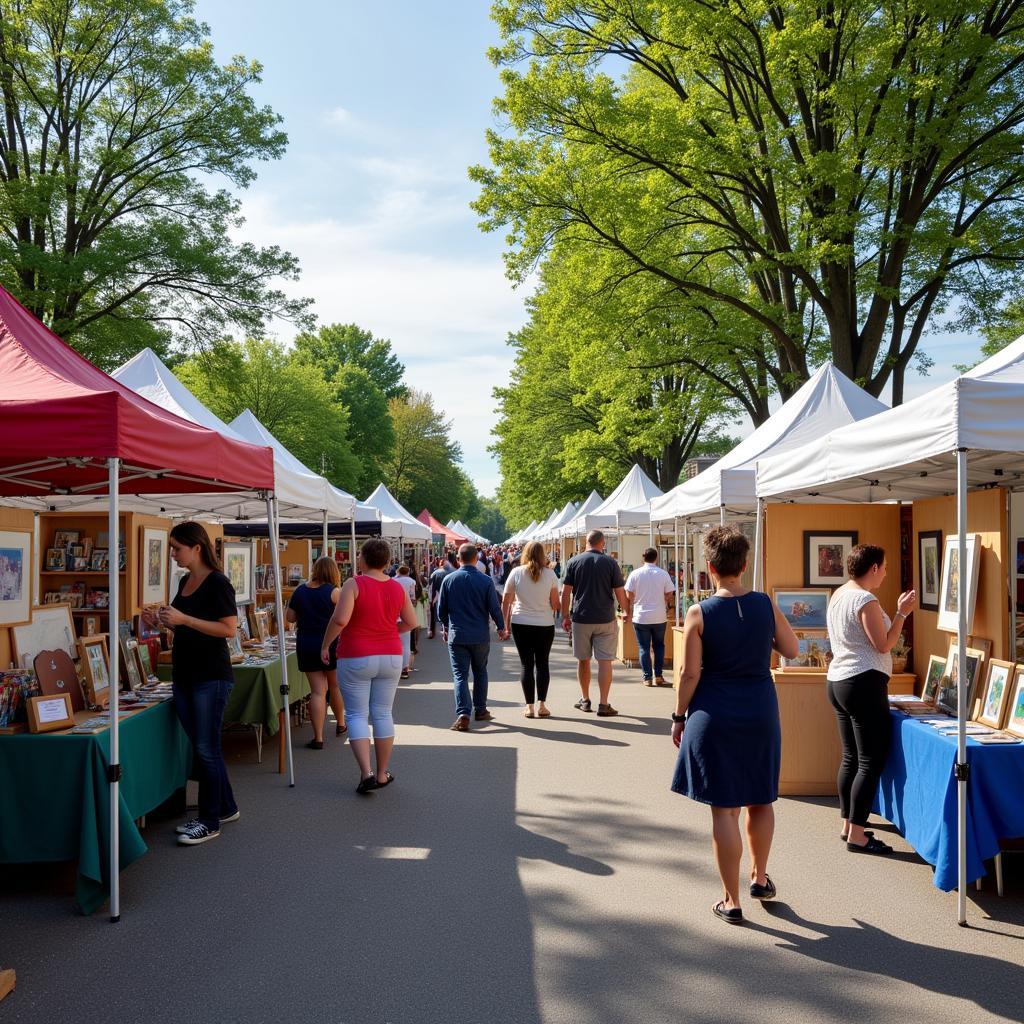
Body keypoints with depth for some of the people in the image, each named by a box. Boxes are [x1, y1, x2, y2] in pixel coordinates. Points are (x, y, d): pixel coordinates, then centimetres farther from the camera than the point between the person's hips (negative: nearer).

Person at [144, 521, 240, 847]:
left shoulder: (217, 583, -12)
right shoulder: (185, 581, 13)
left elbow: (229, 628, -18)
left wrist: (183, 618, -22)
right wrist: (161, 621, 4)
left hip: (211, 676, -9)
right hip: (184, 673, 9)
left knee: (206, 748, -2)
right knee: (201, 746, 14)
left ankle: (209, 822, 9)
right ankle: (225, 808, 27)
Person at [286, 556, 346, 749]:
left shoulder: (300, 590, 3)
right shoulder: (334, 592, -9)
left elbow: (290, 617, 9)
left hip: (306, 645, 2)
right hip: (331, 644, -2)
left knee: (317, 690, 1)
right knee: (335, 686, 18)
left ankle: (318, 737, -5)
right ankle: (341, 724, 36)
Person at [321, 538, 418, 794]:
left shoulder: (354, 584, -12)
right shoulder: (397, 587, 3)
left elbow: (340, 619, -23)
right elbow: (411, 622, 10)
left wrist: (325, 645, -10)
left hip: (356, 658, -4)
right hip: (391, 656, 4)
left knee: (357, 715, 3)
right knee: (382, 714, 12)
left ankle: (366, 773, -8)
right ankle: (382, 773, 18)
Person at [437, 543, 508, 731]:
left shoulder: (448, 579, -4)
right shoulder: (485, 581, -7)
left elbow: (441, 609, 3)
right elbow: (494, 608, -4)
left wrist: (445, 627, 20)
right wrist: (501, 628, 12)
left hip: (457, 636, 0)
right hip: (480, 636, 1)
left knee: (460, 675, 0)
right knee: (480, 673, 18)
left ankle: (463, 715, -14)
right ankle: (480, 710, 26)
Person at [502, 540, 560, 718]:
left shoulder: (516, 573, -3)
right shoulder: (549, 574, -3)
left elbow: (505, 602, -1)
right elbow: (555, 604, -1)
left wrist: (506, 624, 8)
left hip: (520, 624, 0)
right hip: (545, 625, 0)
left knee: (526, 665, 6)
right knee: (542, 663, 10)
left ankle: (529, 706, 6)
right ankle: (541, 705, 6)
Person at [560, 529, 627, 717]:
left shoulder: (574, 562, 1)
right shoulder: (610, 562, -3)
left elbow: (566, 592, 0)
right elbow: (620, 593, -2)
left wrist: (565, 616, 9)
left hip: (581, 619, 2)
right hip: (605, 619, -2)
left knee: (583, 660, 14)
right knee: (605, 661, 0)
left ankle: (585, 700, 25)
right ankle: (603, 705, -2)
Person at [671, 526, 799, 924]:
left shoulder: (699, 614, -12)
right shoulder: (765, 604, -4)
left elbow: (690, 673, -10)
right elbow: (791, 649, 8)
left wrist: (679, 718, 2)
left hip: (715, 716, -3)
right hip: (760, 712, 3)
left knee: (723, 808, 5)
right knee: (760, 799, 22)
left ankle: (732, 902, 13)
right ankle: (759, 877, 37)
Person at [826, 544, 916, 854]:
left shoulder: (838, 595, 13)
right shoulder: (866, 600, -15)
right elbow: (884, 645, -13)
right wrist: (901, 613, -7)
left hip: (838, 681, 10)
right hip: (864, 683, -10)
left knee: (851, 757, 14)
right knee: (872, 761, -6)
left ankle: (847, 824, 20)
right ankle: (856, 834, -5)